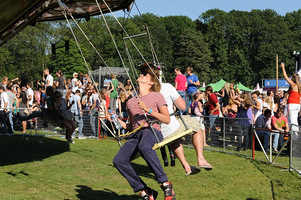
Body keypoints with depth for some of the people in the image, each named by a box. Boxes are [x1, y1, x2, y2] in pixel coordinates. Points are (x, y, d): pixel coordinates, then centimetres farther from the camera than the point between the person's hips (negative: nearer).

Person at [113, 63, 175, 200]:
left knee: (144, 146, -42)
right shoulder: (131, 102, 27)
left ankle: (165, 183, -32)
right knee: (118, 160, -23)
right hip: (136, 134, 5)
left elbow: (167, 120, 1)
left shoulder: (157, 96, 12)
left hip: (152, 130, -5)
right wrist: (121, 123, 10)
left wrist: (148, 110, -9)